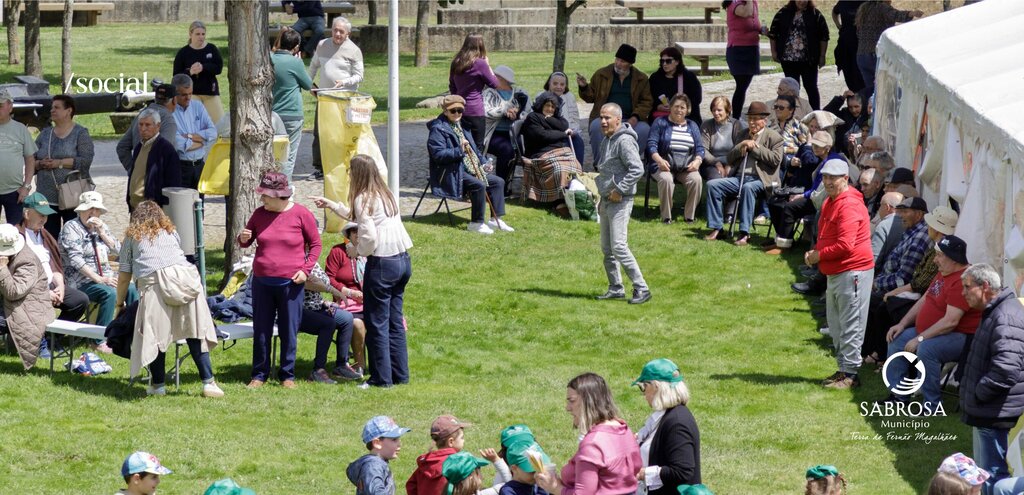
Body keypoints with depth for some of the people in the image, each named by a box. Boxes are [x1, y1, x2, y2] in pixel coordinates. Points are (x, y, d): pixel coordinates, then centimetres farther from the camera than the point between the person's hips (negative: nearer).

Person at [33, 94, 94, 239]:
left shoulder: (80, 133, 0)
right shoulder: (44, 134, 15)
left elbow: (86, 160, -12)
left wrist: (59, 163, -18)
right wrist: (40, 164, -10)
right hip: (47, 197, 4)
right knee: (50, 236, 3)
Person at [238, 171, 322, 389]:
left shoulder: (301, 214, -4)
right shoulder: (260, 214, 5)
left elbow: (315, 244, 3)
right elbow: (246, 242, 17)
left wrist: (305, 269, -7)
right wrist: (243, 239, -8)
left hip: (290, 283, -3)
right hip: (262, 281, 3)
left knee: (289, 331, 3)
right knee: (261, 330, 6)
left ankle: (287, 375, 13)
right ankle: (259, 375, 16)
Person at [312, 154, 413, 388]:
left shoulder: (363, 199, -11)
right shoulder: (386, 195, 15)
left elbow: (369, 236, -20)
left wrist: (356, 250, -1)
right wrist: (330, 204, 37)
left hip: (382, 264, -8)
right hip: (403, 261, 8)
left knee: (377, 323, 1)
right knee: (395, 321, 15)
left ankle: (382, 378, 4)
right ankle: (400, 374, 18)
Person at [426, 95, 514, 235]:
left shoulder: (462, 127, 20)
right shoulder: (438, 129, -9)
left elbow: (474, 149, 29)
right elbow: (438, 154, -20)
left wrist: (482, 164, 12)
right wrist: (459, 151, -27)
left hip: (471, 170, 10)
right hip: (452, 172, -10)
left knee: (498, 181, 2)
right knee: (479, 185, -30)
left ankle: (496, 219, 1)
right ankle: (476, 223, -23)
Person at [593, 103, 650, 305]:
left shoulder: (624, 141, -15)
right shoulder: (607, 141, 16)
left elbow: (637, 169, -24)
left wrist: (619, 190, -20)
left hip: (620, 201, -10)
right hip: (607, 200, 10)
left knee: (619, 246, -15)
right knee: (607, 248, 11)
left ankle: (641, 289, -12)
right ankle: (615, 289, 19)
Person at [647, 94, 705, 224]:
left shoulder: (692, 126, 18)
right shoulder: (660, 123, 8)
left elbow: (700, 148, 11)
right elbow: (651, 144, -2)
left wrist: (697, 161, -12)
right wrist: (659, 160, -21)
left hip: (686, 168, 2)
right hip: (665, 166, -2)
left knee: (696, 179, -29)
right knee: (666, 179, -35)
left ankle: (689, 216, -18)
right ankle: (666, 217, -23)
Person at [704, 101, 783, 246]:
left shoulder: (774, 137, 5)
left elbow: (776, 159, -10)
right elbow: (729, 159, 17)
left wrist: (755, 147, -8)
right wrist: (742, 145, -1)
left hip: (760, 179, -6)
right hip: (739, 177, 6)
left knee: (748, 187, -39)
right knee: (712, 185, -15)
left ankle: (744, 233, -38)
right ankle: (716, 228, -14)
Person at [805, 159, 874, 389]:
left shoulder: (849, 206, -18)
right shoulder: (830, 203, 16)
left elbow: (845, 245, -24)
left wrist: (819, 255, -12)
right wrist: (814, 253, 8)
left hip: (852, 271, -11)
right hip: (835, 273, 11)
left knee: (850, 326, -7)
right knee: (836, 325, 16)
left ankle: (850, 374, -5)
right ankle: (843, 369, 24)